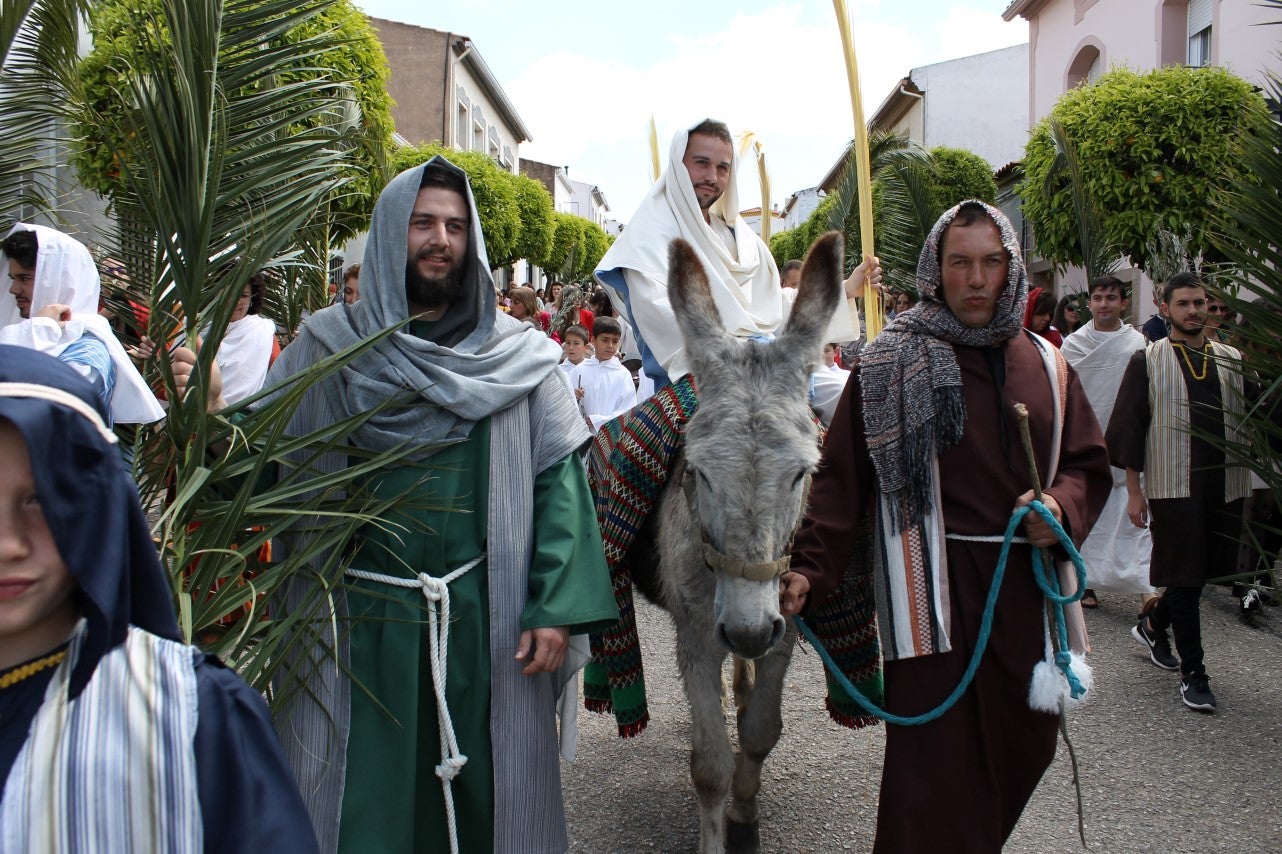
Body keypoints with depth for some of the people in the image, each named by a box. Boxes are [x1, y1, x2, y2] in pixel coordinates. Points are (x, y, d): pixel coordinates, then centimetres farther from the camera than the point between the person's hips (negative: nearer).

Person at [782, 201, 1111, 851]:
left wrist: (1063, 505, -6)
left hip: (1027, 585, 5)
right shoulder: (890, 363, -2)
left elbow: (1089, 462, 17)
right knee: (935, 770, -5)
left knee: (1024, 747, 13)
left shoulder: (1045, 365, 12)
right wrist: (808, 569, -17)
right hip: (933, 586, -5)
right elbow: (841, 477, -7)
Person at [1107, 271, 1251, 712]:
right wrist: (1134, 490, -5)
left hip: (1226, 486, 4)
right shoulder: (1147, 362, -1)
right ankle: (1192, 672, 8)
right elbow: (1129, 427, -1)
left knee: (1204, 571, 13)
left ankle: (1153, 625, 39)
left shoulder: (1233, 361, 9)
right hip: (1173, 486, -4)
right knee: (1185, 577, -1)